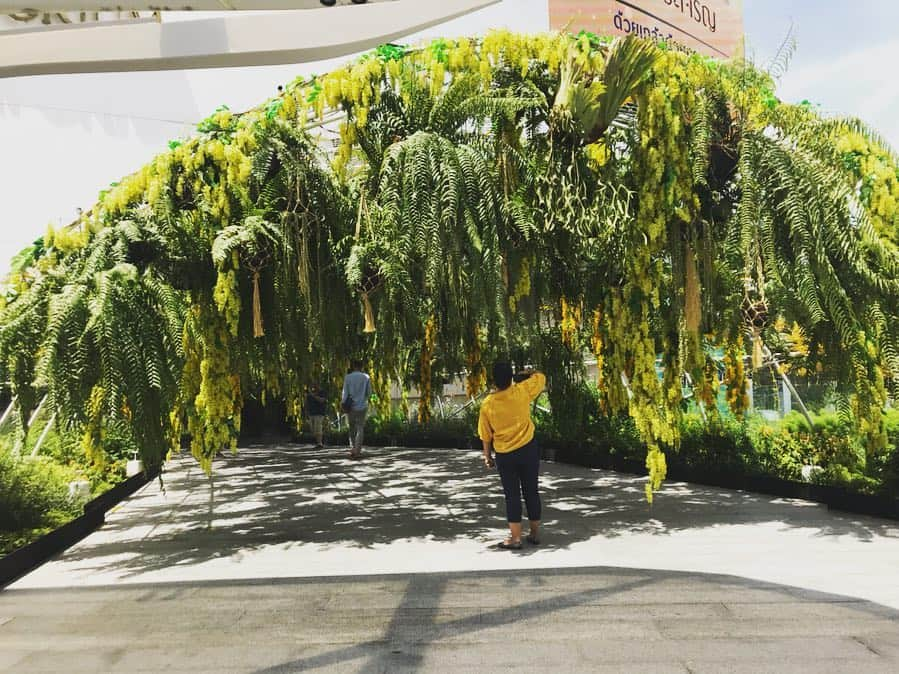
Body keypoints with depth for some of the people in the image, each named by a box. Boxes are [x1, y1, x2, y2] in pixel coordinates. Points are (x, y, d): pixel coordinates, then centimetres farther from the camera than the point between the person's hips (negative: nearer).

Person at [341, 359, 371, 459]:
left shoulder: (347, 377, -3)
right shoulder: (366, 377, -3)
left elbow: (345, 393, -4)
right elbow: (369, 393, 1)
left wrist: (343, 404, 6)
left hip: (351, 406, 1)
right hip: (362, 406, -1)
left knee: (352, 428, 16)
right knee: (360, 429, 3)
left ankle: (352, 448, 11)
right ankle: (357, 451, -4)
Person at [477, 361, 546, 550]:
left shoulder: (488, 404, -8)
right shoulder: (522, 391, -11)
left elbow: (486, 434, 1)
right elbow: (541, 377, 7)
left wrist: (487, 456, 14)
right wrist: (528, 373, 26)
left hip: (505, 455, 0)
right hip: (528, 449, 1)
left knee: (512, 495, 7)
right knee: (531, 491, 12)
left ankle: (515, 538, 8)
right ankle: (535, 533, 23)